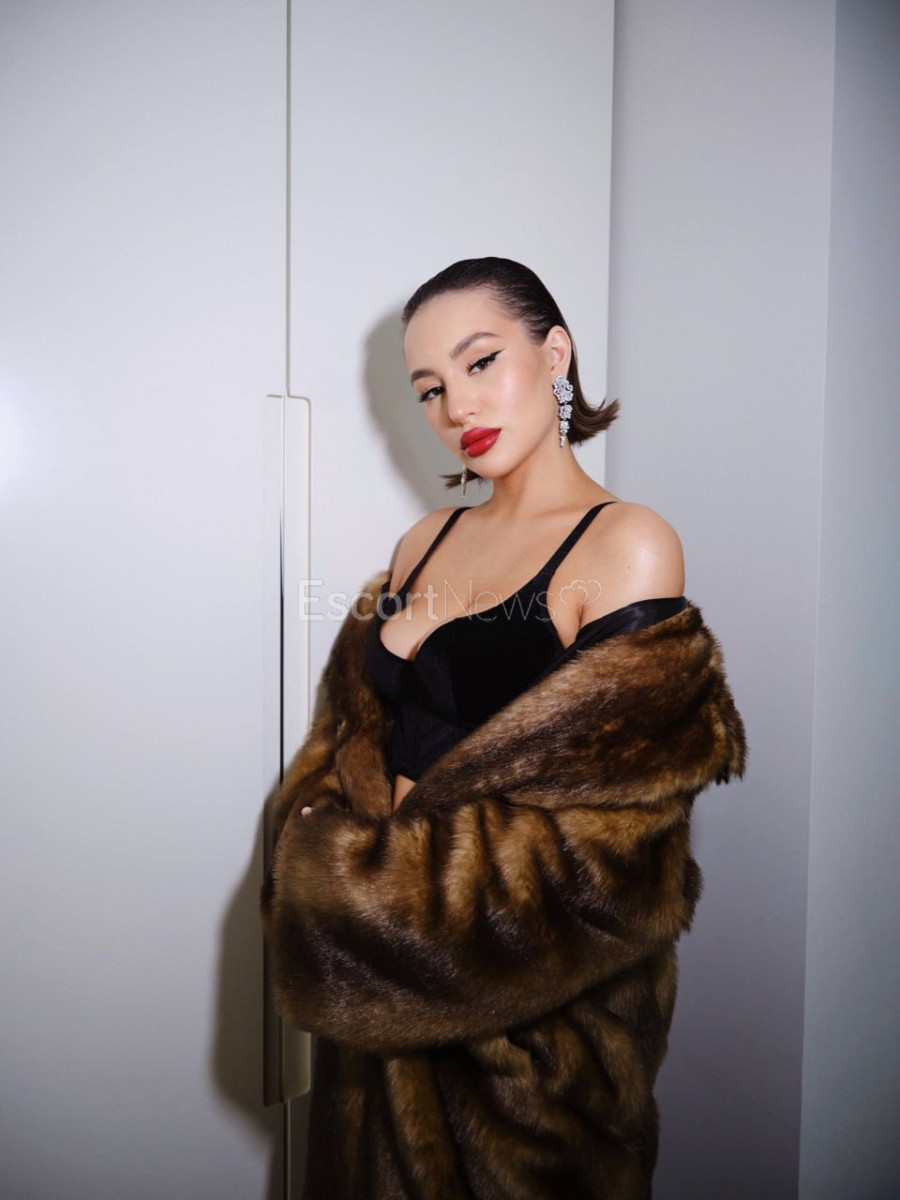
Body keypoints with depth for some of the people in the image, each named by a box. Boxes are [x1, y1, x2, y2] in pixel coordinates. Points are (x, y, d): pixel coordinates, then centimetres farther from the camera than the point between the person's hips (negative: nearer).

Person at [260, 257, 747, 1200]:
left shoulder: (626, 545, -17)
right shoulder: (425, 542, 4)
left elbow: (602, 847, -21)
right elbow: (351, 730, 7)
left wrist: (354, 870, -16)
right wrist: (332, 828, -14)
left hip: (534, 1008, -6)